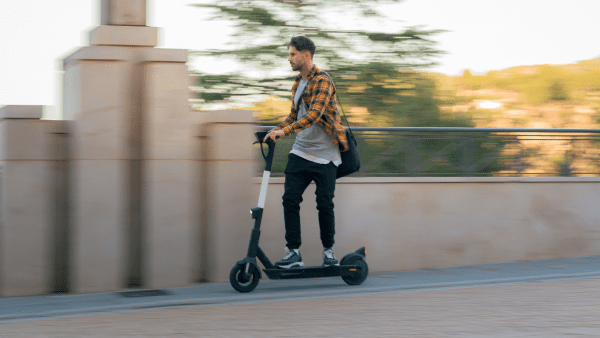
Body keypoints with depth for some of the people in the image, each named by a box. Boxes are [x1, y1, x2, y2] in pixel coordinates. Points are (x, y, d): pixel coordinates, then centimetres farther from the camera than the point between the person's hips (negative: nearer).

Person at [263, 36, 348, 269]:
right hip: (300, 152, 7)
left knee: (324, 204, -1)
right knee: (290, 200, -5)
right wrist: (275, 132, 9)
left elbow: (314, 114, -27)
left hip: (324, 155, -7)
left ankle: (328, 250, 17)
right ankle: (293, 253, -2)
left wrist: (284, 131, -33)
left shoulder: (322, 81, -13)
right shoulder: (297, 83, 15)